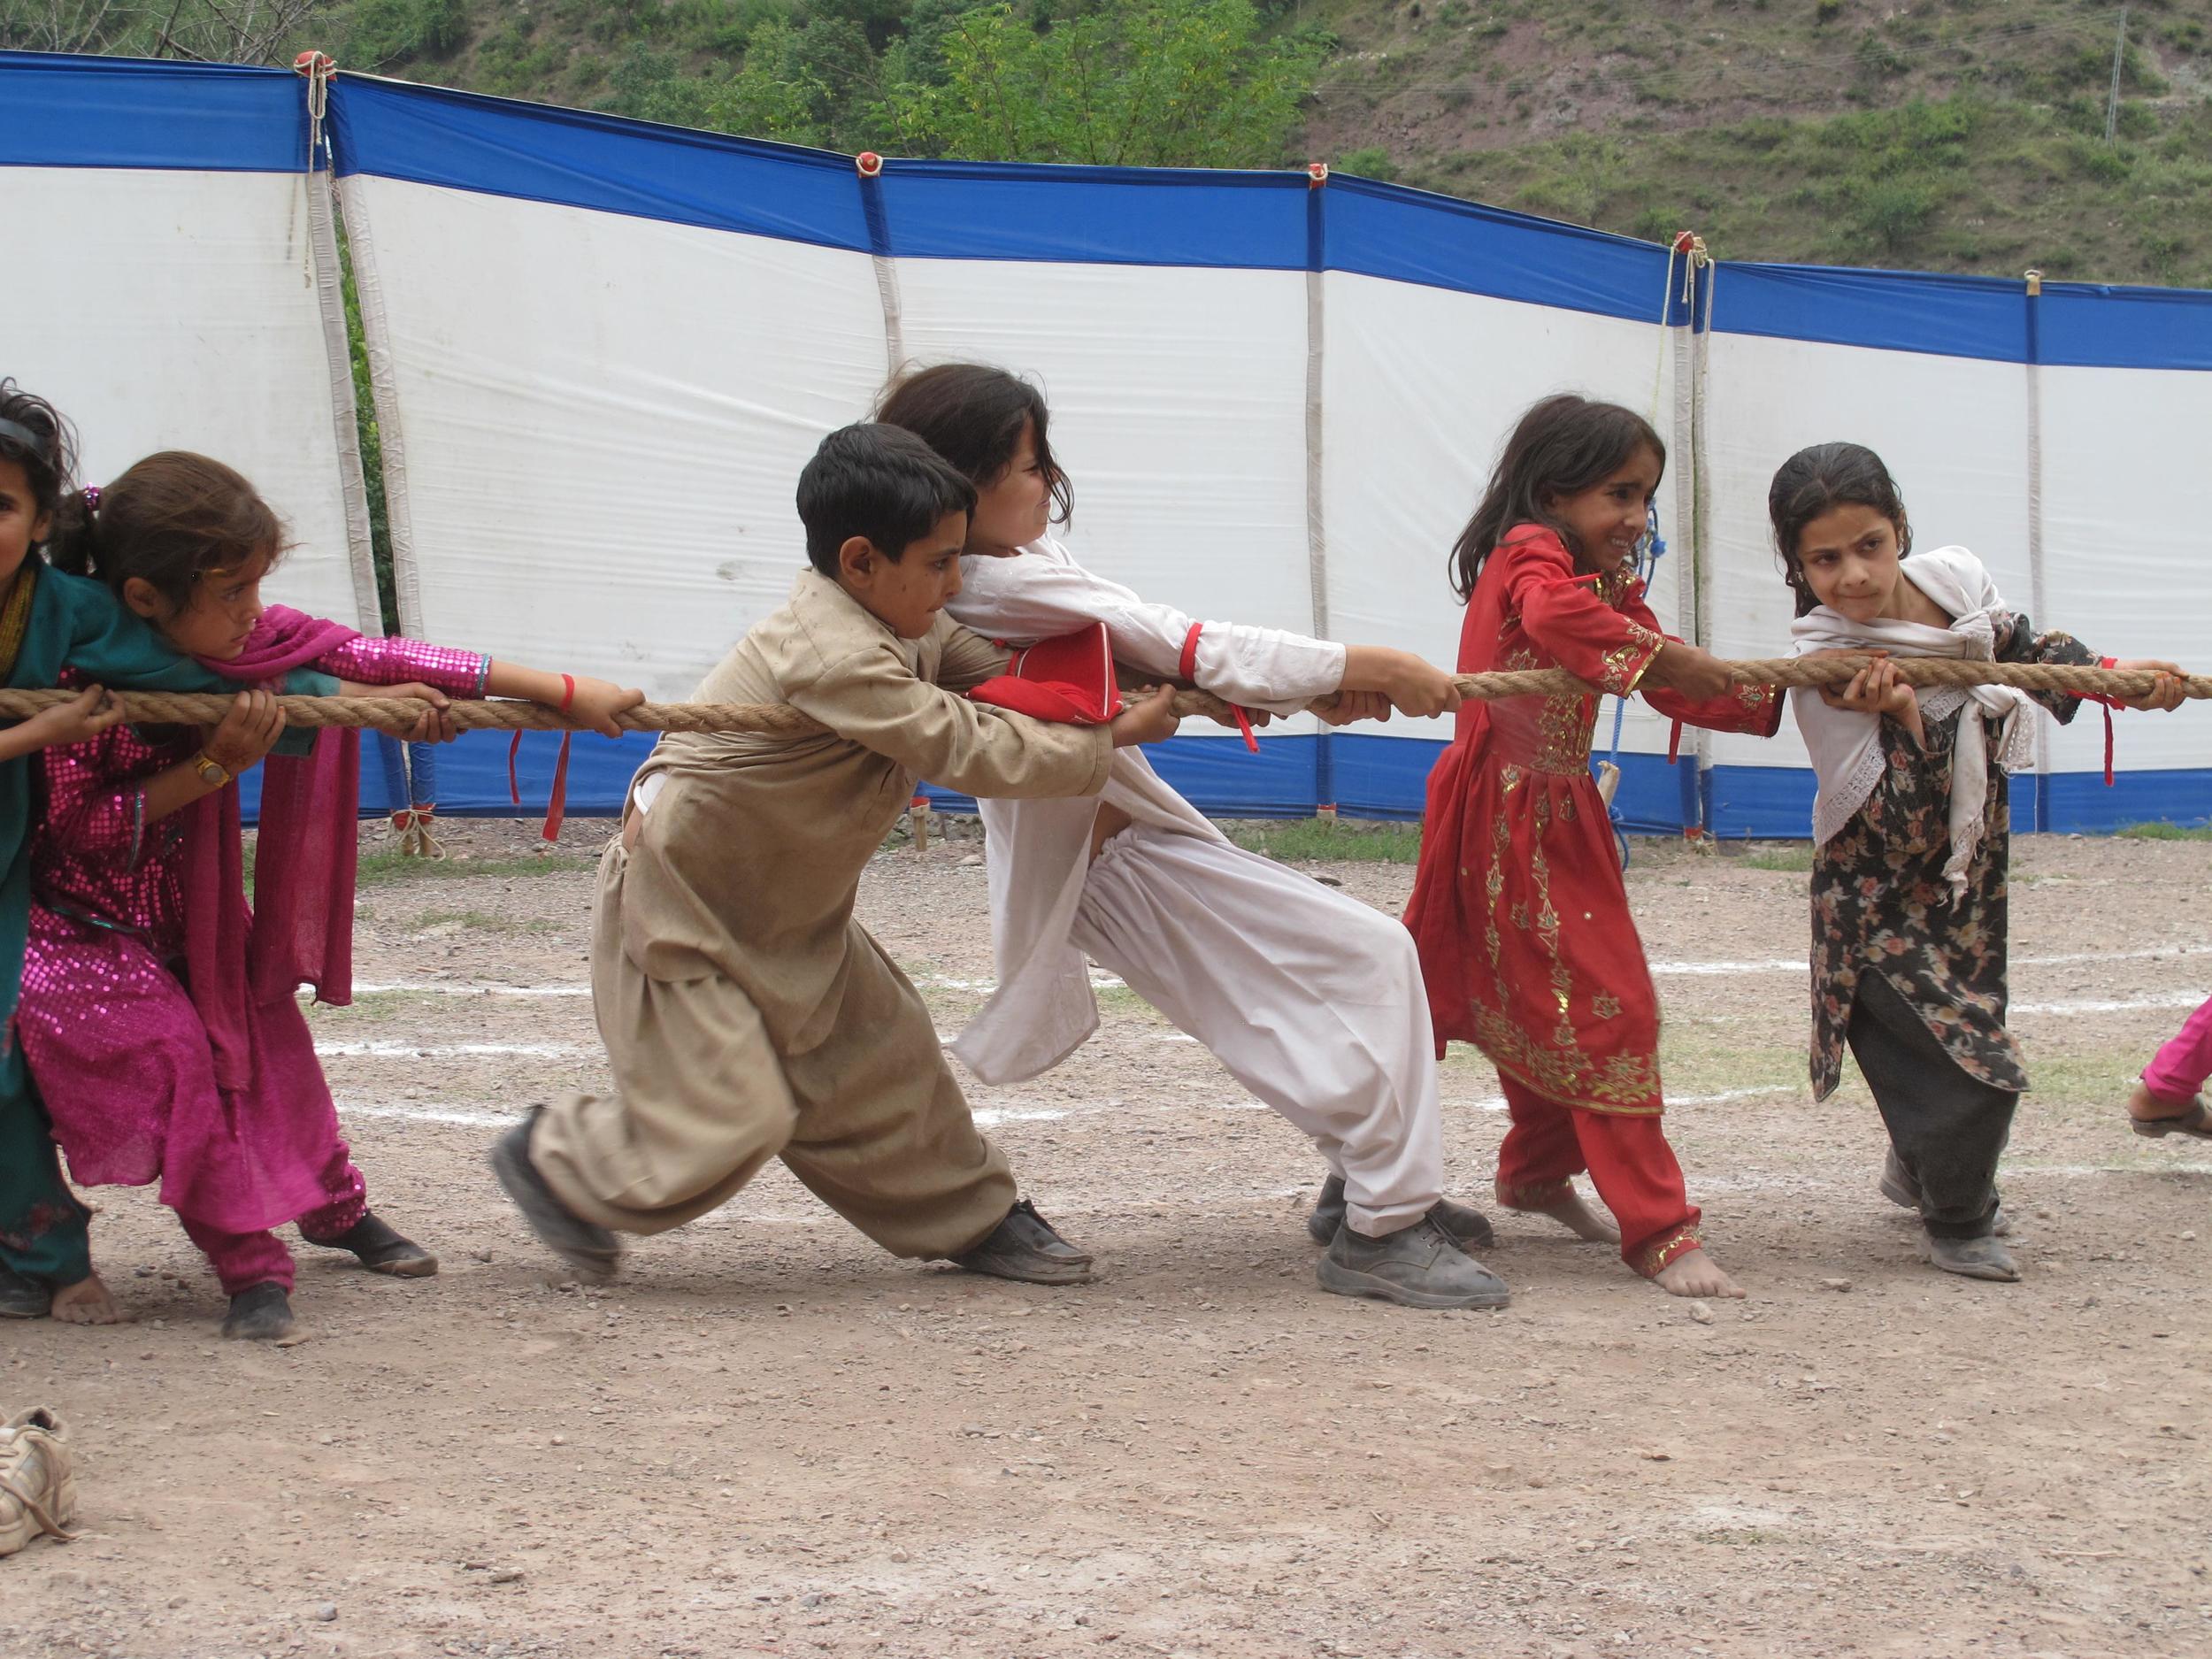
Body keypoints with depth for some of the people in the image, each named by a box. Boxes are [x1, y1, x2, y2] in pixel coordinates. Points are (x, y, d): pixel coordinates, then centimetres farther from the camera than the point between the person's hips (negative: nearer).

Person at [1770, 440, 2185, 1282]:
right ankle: (1957, 1221, 12)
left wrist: (2120, 675, -3)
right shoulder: (1827, 669, -25)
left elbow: (2029, 646, 11)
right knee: (1972, 1062, -12)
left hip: (1969, 876, 6)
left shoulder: (1954, 580, -9)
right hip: (1883, 896, -6)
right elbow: (1898, 826, -28)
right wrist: (1904, 722, -42)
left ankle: (1918, 1167, 48)